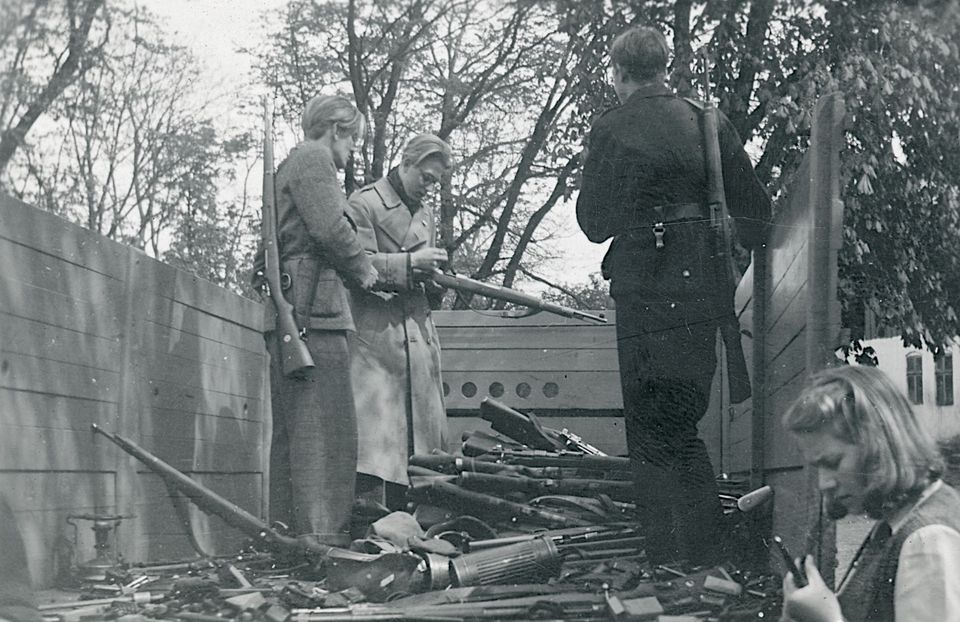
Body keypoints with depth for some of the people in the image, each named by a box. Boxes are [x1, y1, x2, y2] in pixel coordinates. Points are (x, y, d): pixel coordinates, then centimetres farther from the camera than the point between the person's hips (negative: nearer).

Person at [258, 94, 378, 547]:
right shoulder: (313, 159, -1)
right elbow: (330, 229, -15)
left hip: (287, 314, 10)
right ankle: (321, 534, -16)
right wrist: (364, 270, 0)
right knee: (324, 426, -13)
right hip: (314, 307, -10)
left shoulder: (287, 168, 29)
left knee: (291, 430, 9)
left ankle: (285, 529, 11)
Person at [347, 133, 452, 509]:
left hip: (418, 336, 8)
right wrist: (410, 264, -18)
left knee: (420, 432, 6)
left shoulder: (425, 213, 22)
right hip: (376, 334, -8)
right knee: (374, 432, -14)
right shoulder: (364, 204, -2)